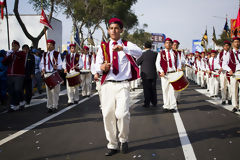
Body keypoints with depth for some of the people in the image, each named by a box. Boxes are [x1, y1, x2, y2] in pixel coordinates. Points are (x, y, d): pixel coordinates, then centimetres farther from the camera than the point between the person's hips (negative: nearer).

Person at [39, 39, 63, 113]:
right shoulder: (44, 54, 14)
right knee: (48, 91, 6)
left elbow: (60, 64, -2)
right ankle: (49, 106, 14)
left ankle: (55, 106, 7)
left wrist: (56, 67, -23)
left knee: (55, 90, -2)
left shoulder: (57, 54, 1)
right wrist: (42, 68, -2)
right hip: (46, 74, 4)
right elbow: (42, 63, 18)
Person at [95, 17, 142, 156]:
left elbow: (139, 53, -14)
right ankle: (112, 145, 19)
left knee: (122, 113, -17)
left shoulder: (127, 45, 8)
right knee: (108, 115, 1)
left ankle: (124, 140, 11)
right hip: (108, 84, 3)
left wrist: (123, 48, -31)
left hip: (123, 85, -2)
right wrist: (102, 68, -16)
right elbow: (97, 67, 8)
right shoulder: (103, 47, 14)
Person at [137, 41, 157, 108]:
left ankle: (147, 104, 4)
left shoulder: (144, 54, -12)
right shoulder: (155, 54, 1)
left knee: (146, 90, 2)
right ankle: (154, 103, 20)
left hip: (145, 75, -4)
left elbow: (137, 63, -5)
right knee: (153, 89, 13)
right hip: (153, 74, 4)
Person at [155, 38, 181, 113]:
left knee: (172, 89, -5)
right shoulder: (161, 53, 7)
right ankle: (166, 106, 11)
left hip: (173, 73, 1)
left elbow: (178, 62, 17)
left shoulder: (176, 53, 13)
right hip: (164, 74, -1)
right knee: (165, 90, 1)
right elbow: (157, 63, 2)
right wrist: (161, 71, -11)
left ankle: (172, 107, 0)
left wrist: (178, 68, -4)